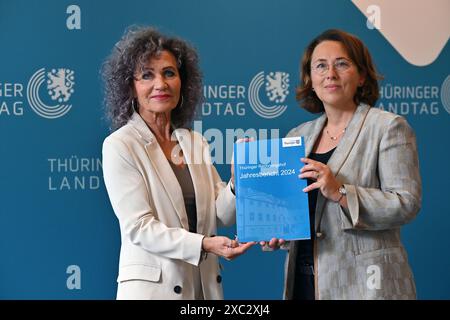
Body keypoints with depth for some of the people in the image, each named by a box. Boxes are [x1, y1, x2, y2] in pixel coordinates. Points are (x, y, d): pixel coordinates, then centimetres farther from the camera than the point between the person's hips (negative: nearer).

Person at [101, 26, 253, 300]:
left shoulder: (196, 143, 7)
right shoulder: (119, 146, -9)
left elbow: (222, 216, 5)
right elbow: (138, 227, -15)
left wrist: (237, 182, -13)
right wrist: (203, 244, -24)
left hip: (206, 284, 5)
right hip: (152, 287, -5)